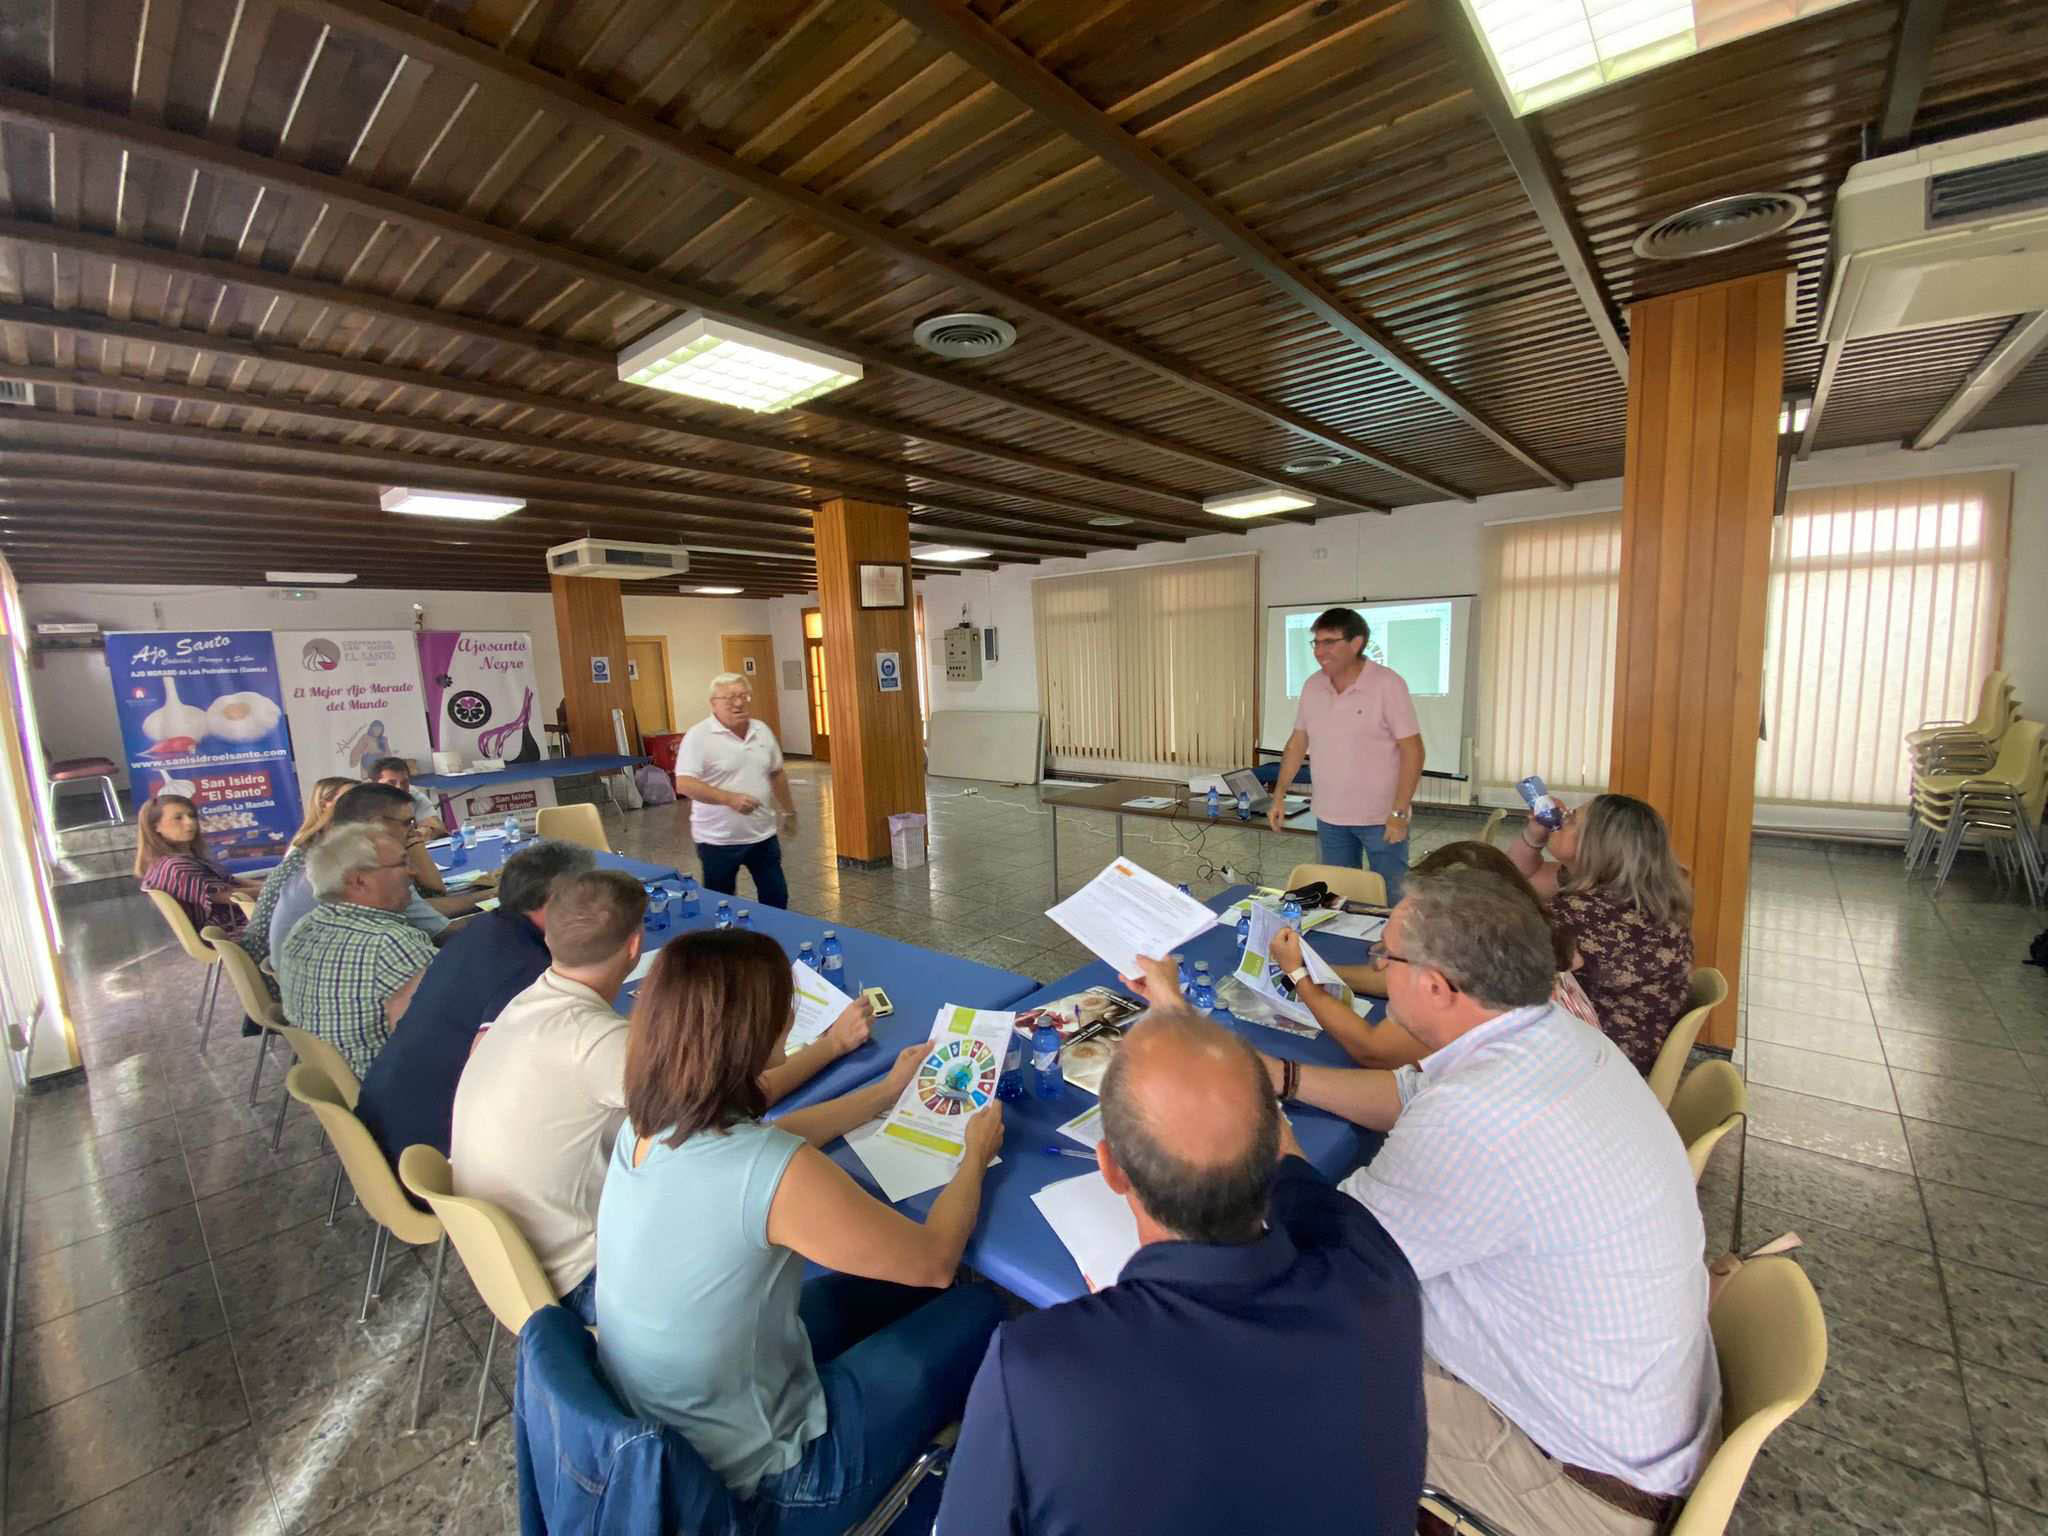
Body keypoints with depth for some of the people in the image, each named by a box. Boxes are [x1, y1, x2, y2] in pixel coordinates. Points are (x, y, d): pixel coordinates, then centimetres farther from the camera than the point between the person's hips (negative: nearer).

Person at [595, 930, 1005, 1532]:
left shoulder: (649, 1124, -11)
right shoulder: (776, 1174, -36)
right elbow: (934, 1261, -21)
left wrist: (887, 1091, 17)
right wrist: (976, 1152, -3)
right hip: (747, 1483, -7)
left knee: (888, 1276, 19)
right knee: (979, 1311, 8)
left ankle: (934, 1425, 43)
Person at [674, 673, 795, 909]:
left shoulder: (762, 731, 5)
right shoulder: (698, 736, -14)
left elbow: (776, 773, 17)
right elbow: (684, 784, -22)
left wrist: (789, 811, 21)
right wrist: (729, 798, -31)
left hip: (762, 835, 5)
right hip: (718, 840, -5)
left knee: (776, 897, 12)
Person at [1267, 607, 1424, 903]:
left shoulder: (1387, 684, -14)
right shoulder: (1312, 686, 1)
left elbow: (1412, 751, -14)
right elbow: (1298, 742, 10)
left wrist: (1398, 813, -18)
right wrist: (1279, 795, 4)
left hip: (1380, 818, -5)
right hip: (1329, 817, 5)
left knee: (1389, 902, 5)